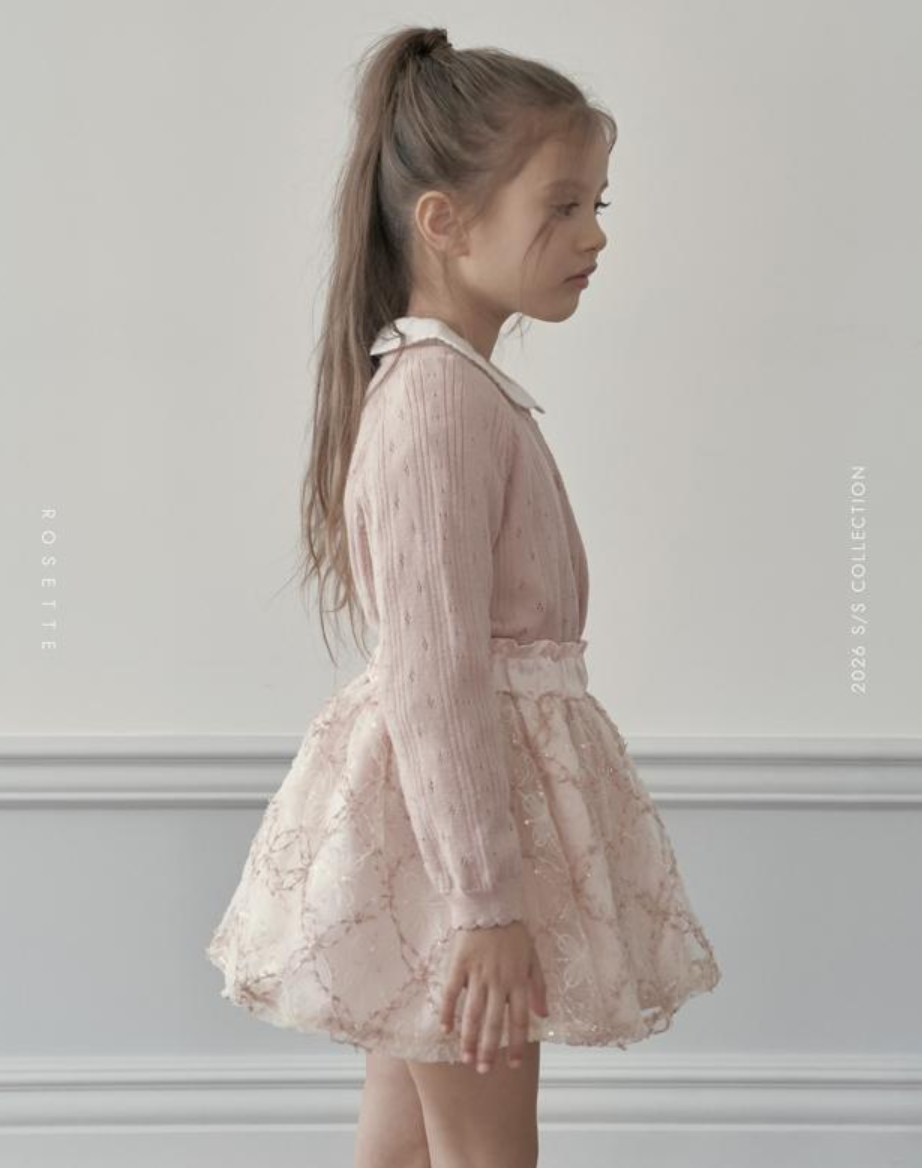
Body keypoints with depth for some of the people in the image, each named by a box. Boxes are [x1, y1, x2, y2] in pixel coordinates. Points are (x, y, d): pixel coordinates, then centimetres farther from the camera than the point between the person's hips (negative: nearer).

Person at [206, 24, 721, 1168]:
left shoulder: (441, 378, 11)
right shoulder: (444, 394, -22)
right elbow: (433, 672, -26)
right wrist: (485, 902, -24)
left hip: (468, 781, 10)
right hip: (455, 811, -10)